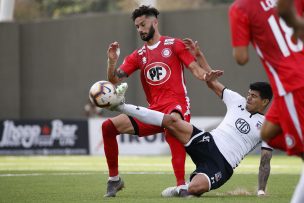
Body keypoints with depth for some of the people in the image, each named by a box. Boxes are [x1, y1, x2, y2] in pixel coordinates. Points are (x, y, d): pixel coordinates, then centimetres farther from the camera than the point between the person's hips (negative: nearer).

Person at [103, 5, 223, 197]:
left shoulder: (174, 45, 6)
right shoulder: (138, 55, 17)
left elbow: (195, 68, -1)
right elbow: (114, 79, 11)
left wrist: (206, 75, -23)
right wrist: (112, 60, -7)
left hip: (176, 104, -6)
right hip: (153, 110, 6)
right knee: (108, 126, -3)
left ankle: (181, 184, -46)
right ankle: (114, 179, 11)